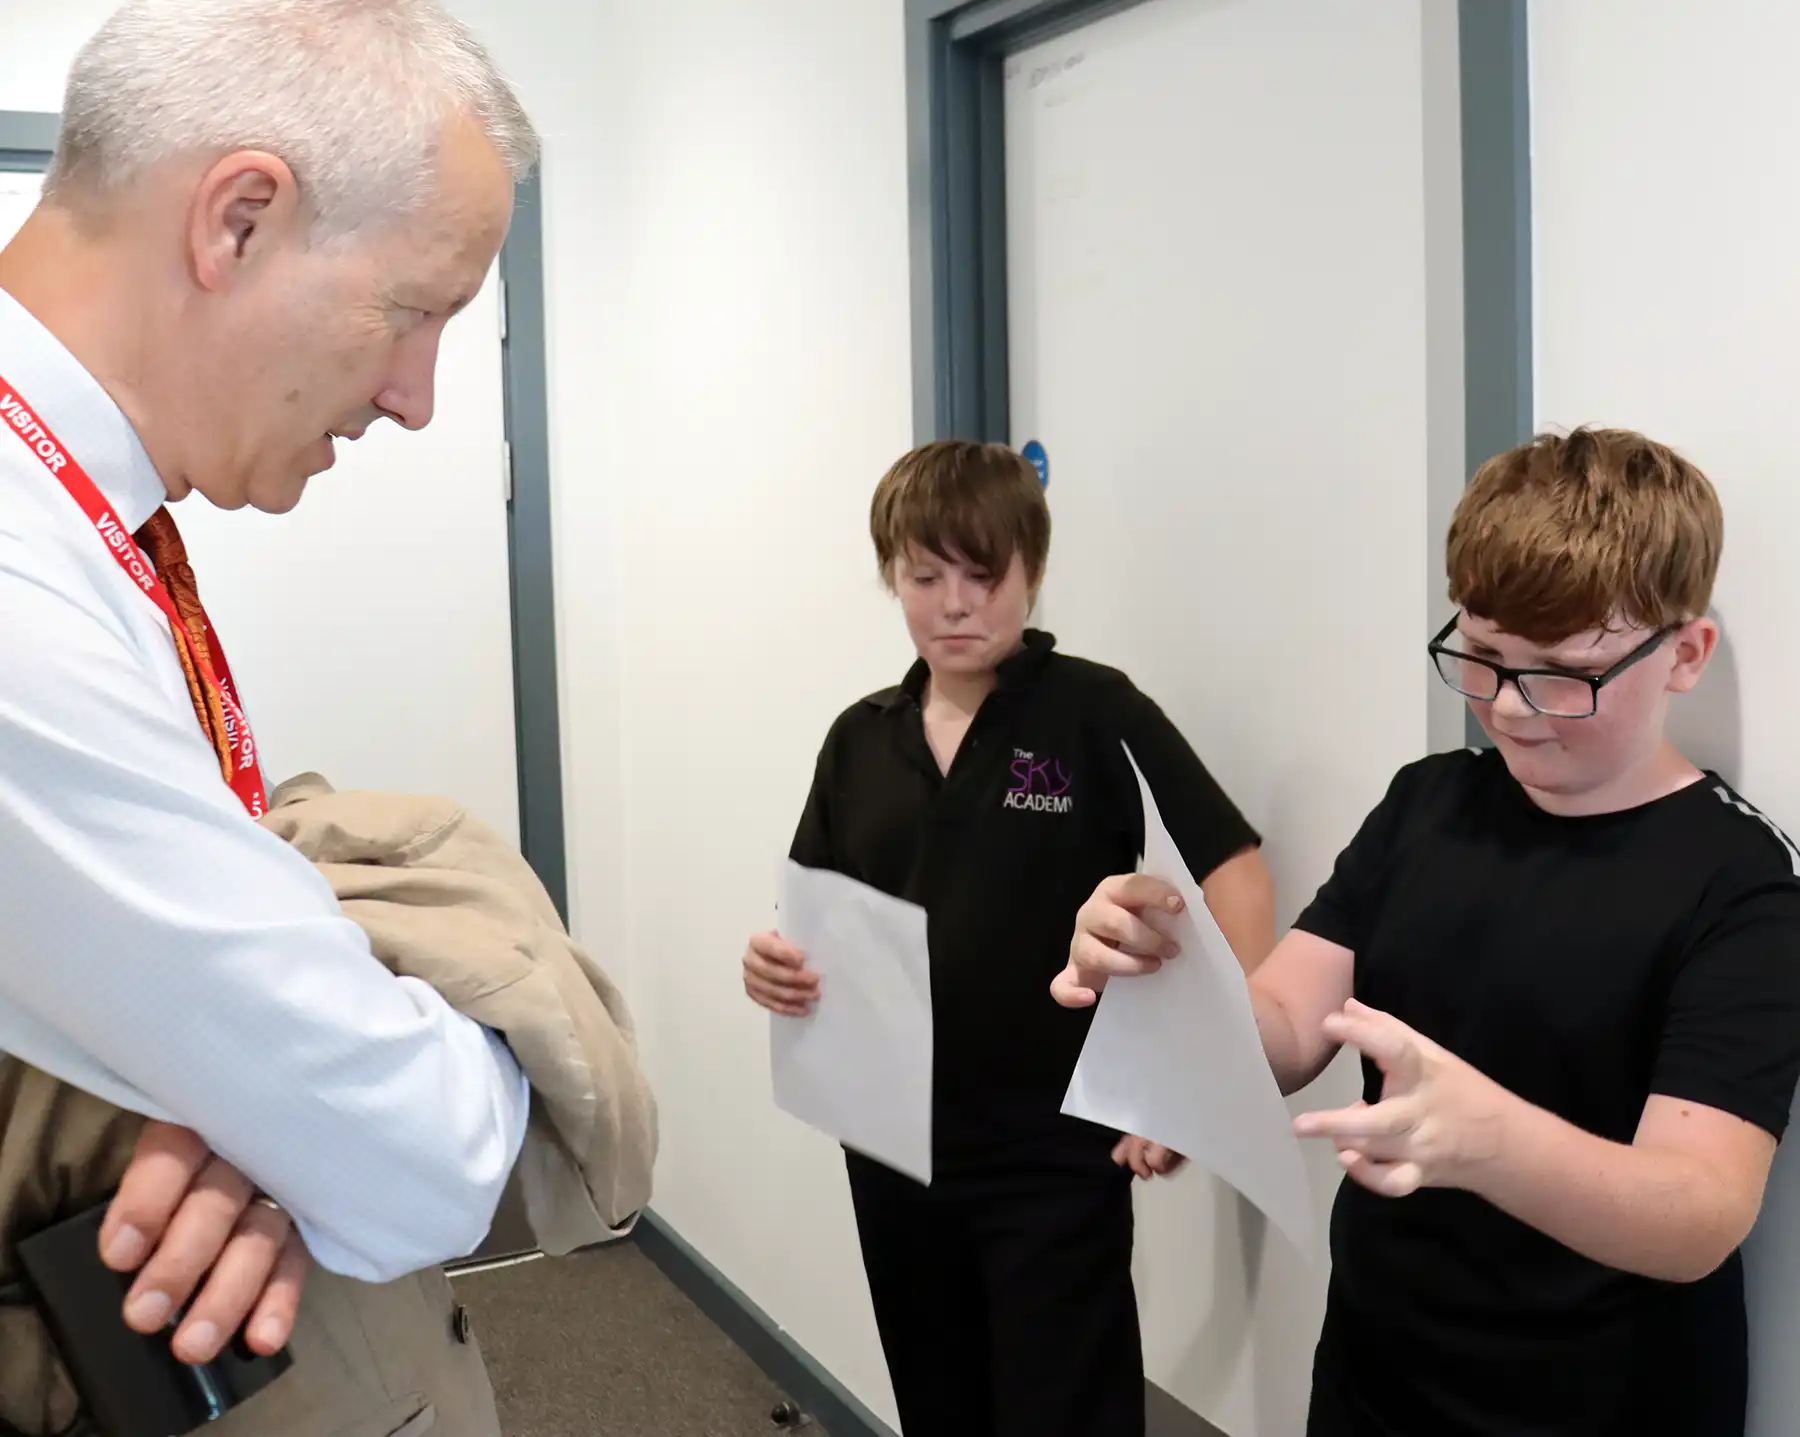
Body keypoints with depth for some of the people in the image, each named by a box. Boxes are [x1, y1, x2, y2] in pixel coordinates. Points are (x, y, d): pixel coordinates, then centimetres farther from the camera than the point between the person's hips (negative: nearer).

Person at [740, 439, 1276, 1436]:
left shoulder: (1094, 713, -10)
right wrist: (781, 969, -11)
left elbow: (1237, 875, -13)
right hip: (894, 1151, 6)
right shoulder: (859, 741, 5)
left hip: (1055, 1156, -5)